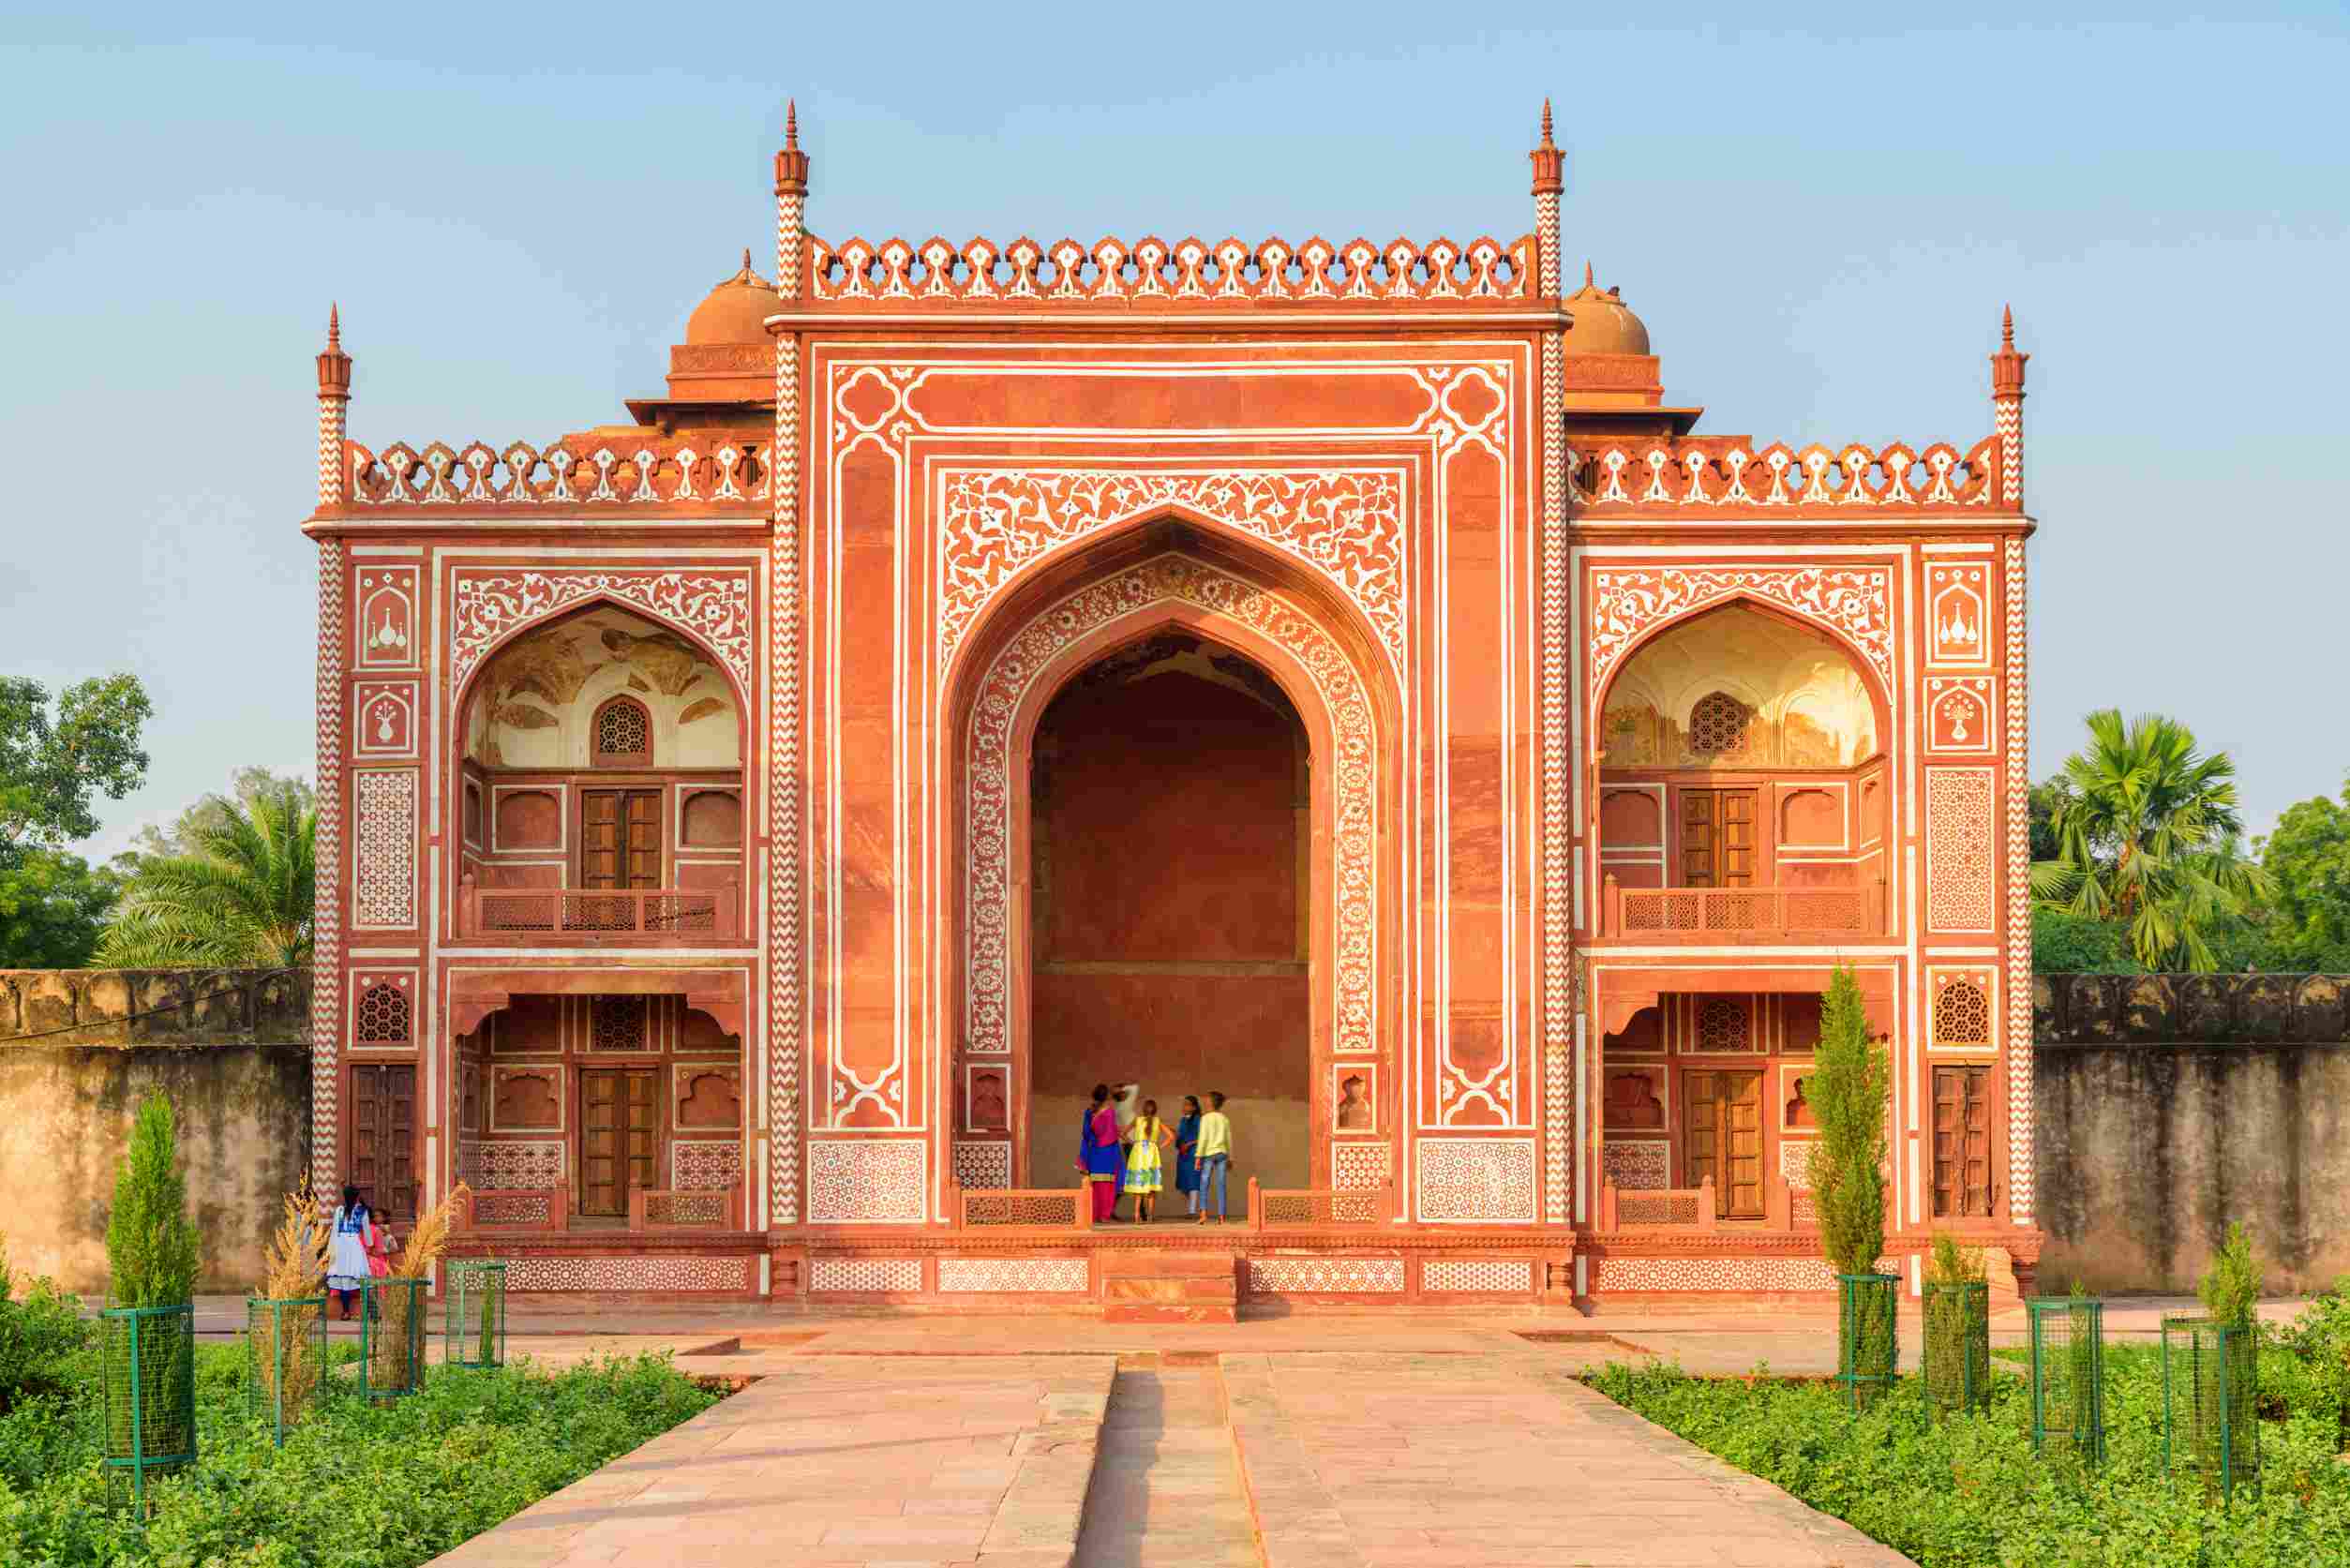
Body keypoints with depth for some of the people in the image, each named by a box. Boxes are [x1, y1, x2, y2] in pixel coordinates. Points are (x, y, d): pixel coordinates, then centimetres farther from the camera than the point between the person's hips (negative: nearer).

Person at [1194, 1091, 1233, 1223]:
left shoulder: (1206, 1118, -5)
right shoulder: (1225, 1119, 8)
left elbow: (1203, 1138, -10)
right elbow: (1229, 1140, 11)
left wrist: (1199, 1157, -9)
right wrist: (1230, 1159, 19)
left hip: (1208, 1154, -3)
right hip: (1222, 1153, 3)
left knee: (1204, 1185, 2)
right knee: (1221, 1185, 3)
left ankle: (1203, 1213, -11)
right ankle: (1221, 1215, 1)